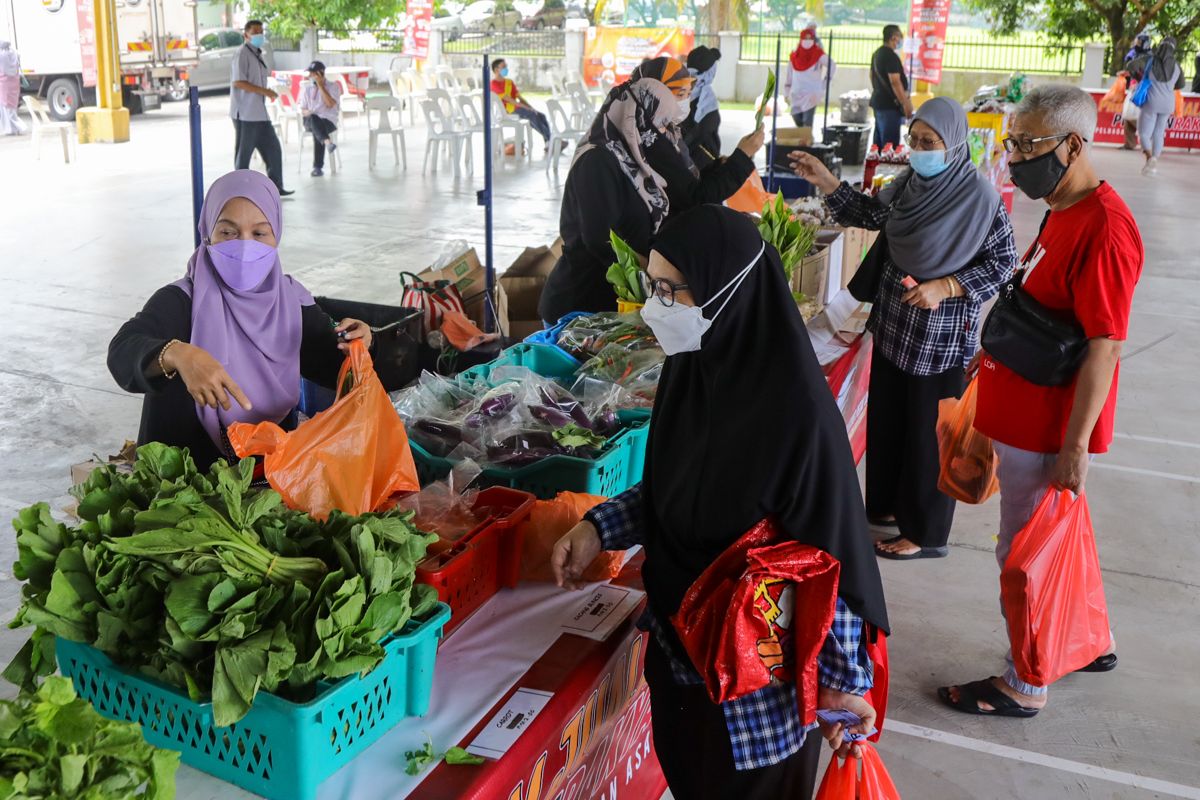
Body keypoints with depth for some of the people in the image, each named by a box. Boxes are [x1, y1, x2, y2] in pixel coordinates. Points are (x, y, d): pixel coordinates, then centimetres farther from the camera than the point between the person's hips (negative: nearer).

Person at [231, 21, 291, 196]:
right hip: (245, 113, -9)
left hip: (259, 113, 9)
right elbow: (238, 82, -19)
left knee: (273, 149, 8)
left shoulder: (257, 55, 17)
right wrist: (265, 91, -19)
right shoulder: (243, 54, -11)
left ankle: (275, 187, 13)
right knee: (244, 153, -2)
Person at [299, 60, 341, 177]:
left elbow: (330, 104, -12)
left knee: (317, 131, -37)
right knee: (313, 119, -37)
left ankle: (318, 167, -37)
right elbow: (303, 109, 16)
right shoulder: (307, 88, 15)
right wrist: (307, 112, -9)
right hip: (310, 121, 2)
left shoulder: (333, 86, 5)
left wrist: (321, 85, -9)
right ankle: (327, 141, -61)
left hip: (328, 120, -2)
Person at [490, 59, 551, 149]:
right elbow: (507, 99, -16)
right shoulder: (494, 84, -7)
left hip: (516, 107, 8)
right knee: (533, 115, -28)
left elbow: (519, 97, 16)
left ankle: (548, 142, -22)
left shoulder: (509, 82, 20)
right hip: (505, 110, -8)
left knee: (541, 115, -13)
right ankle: (549, 139, -23)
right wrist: (525, 107, -19)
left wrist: (530, 107, -1)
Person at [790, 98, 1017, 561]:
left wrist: (946, 287, -22)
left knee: (928, 432, 5)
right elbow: (870, 214, 11)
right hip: (894, 325, 7)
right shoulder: (909, 183, -1)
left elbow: (1003, 263, -12)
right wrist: (824, 181, 1)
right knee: (886, 418, 18)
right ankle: (890, 504, 39)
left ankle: (925, 533, 21)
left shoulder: (980, 198, -19)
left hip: (940, 337, -7)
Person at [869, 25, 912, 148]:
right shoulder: (891, 56, -17)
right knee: (890, 144, -9)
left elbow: (872, 75, 23)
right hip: (890, 104, -10)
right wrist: (905, 103, -21)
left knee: (879, 142, 14)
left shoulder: (877, 53, 13)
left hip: (878, 101, 10)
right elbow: (895, 82, -23)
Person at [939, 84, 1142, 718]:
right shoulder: (1062, 210, 8)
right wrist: (993, 351, 23)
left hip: (1047, 428, -9)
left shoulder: (1104, 228, -23)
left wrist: (1074, 445, -23)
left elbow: (1104, 345, -24)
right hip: (1025, 413, 9)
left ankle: (1024, 686, 21)